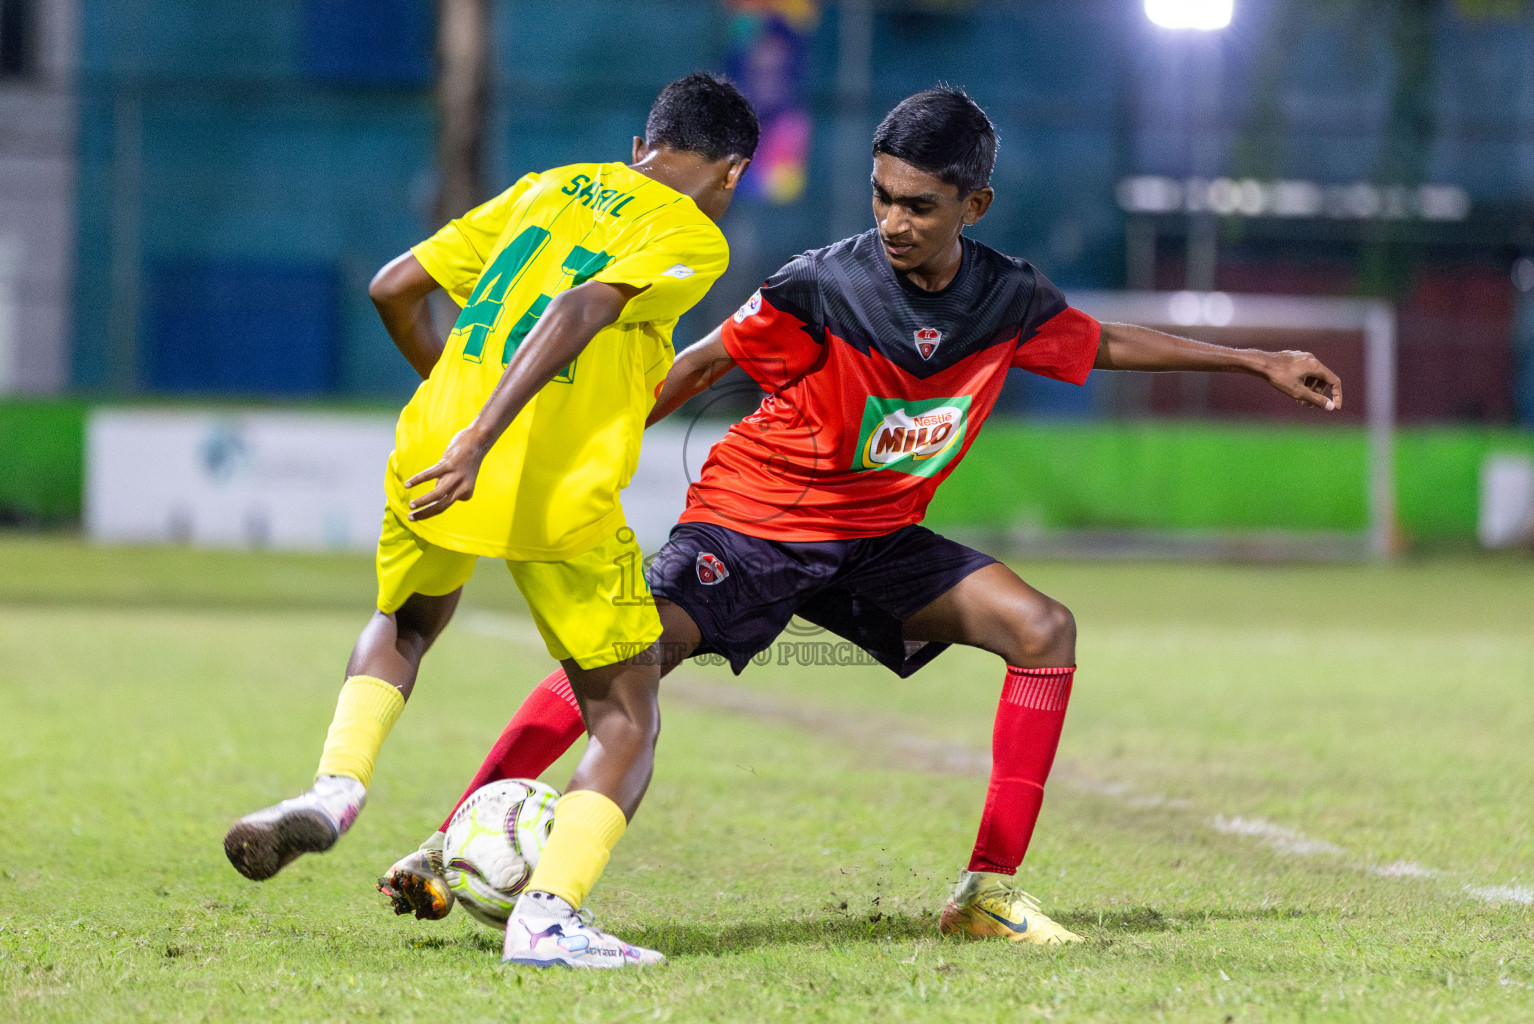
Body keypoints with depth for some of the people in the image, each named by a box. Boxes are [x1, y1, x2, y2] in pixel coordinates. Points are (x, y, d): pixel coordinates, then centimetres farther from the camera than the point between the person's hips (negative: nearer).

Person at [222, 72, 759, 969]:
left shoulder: (546, 188, 20)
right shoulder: (692, 239, 3)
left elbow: (396, 288, 17)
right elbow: (580, 313, -16)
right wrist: (480, 438, -24)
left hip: (434, 455, 5)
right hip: (562, 493, -5)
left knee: (403, 624, 34)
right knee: (626, 724, 9)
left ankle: (337, 787, 10)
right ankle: (553, 912, -10)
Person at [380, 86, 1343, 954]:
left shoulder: (1010, 300, -7)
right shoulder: (823, 288, -21)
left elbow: (1105, 341, 12)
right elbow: (701, 366, -9)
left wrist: (1257, 361, 15)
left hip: (877, 541, 5)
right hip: (750, 520, -5)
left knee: (1042, 628, -14)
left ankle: (990, 890, -7)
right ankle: (451, 843, -18)